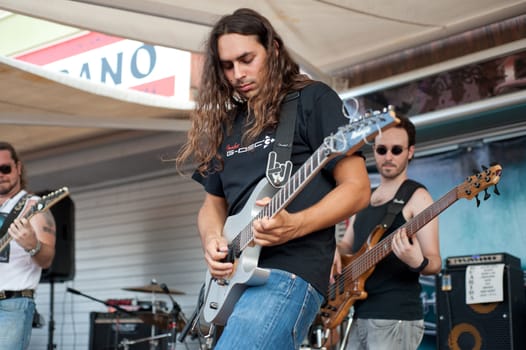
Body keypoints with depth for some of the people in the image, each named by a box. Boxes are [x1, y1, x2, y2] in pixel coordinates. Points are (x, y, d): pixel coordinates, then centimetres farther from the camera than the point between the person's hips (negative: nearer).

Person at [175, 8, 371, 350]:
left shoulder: (314, 100, 0)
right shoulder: (225, 124, 19)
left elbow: (357, 188, -5)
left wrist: (294, 226, -21)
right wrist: (212, 238, 0)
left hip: (291, 270, -7)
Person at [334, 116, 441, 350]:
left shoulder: (416, 197, -5)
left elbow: (435, 262, -10)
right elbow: (347, 244, 24)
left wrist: (417, 262, -32)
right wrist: (335, 251, 1)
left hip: (396, 318, -7)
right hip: (360, 317, 7)